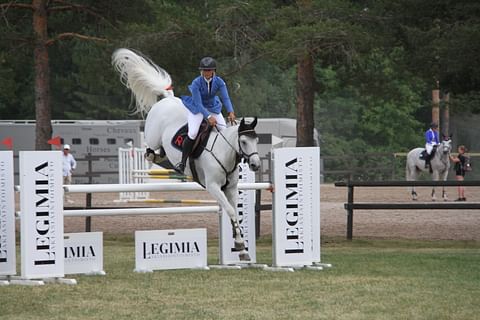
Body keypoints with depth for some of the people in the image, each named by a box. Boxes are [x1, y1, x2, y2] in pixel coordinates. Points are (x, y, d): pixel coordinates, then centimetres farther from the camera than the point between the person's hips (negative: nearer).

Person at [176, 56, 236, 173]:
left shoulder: (219, 82, -15)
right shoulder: (196, 83, -25)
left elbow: (225, 98, -22)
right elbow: (198, 104, -27)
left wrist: (230, 112, -40)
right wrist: (208, 117, -39)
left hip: (213, 107, 4)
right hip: (196, 108, -4)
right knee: (192, 133, -22)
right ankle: (183, 162, -13)